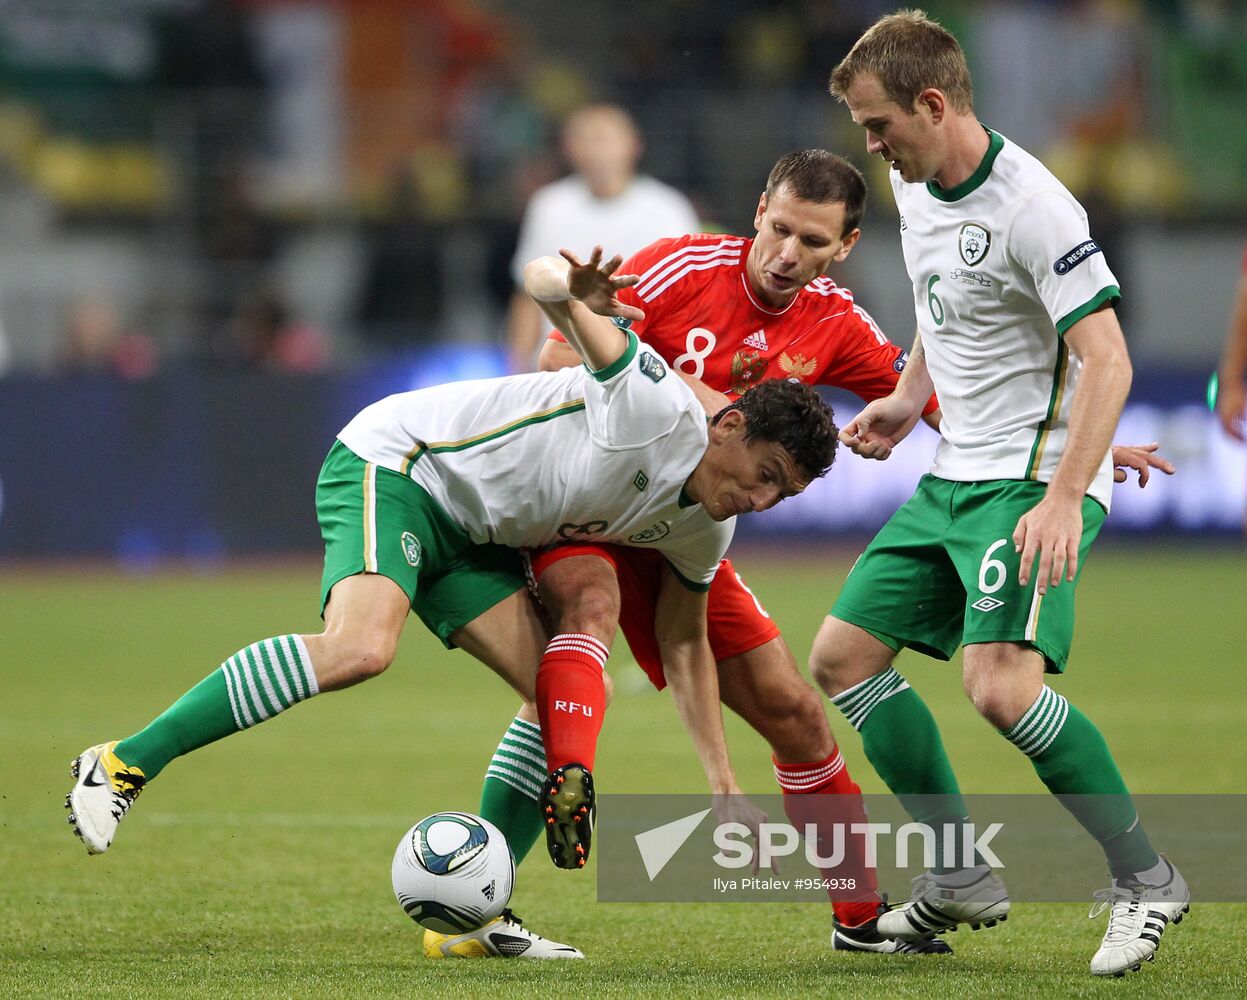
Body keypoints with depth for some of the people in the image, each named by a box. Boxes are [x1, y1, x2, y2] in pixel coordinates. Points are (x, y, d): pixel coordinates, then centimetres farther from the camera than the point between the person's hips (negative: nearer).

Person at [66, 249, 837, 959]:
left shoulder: (705, 529, 5)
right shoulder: (659, 407, -21)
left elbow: (684, 642, 21)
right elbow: (539, 276, -21)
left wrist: (724, 785, 15)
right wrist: (570, 289, -48)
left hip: (467, 534, 9)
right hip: (391, 465, -9)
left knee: (564, 703, -5)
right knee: (360, 648, -33)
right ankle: (125, 765, -26)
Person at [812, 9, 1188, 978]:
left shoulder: (1030, 207, -20)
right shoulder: (917, 189, 7)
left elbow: (1107, 360, -24)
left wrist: (1064, 501, -32)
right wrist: (908, 397, 14)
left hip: (1035, 479, -10)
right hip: (953, 478, 10)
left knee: (999, 681, -26)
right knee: (843, 657, 7)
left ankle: (1146, 879, -11)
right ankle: (961, 879, 15)